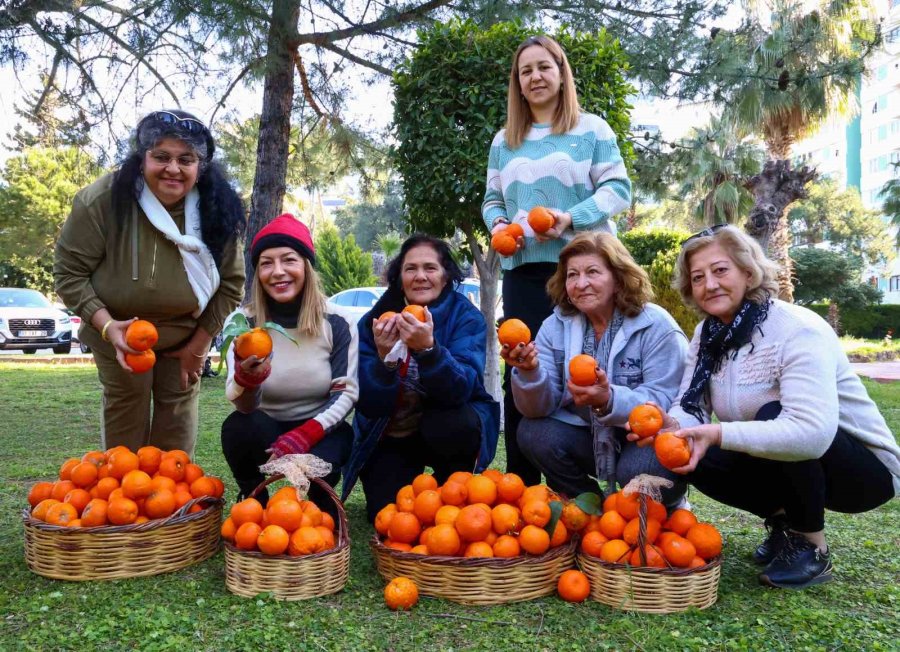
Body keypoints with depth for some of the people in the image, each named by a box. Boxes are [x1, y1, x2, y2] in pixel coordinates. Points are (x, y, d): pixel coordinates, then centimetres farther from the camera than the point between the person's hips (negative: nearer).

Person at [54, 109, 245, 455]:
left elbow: (230, 283, -8)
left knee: (178, 420, 10)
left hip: (188, 333, 2)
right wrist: (108, 327, -29)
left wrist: (198, 345, -7)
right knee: (126, 416, 6)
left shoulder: (218, 208, -18)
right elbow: (69, 273, -16)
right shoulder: (102, 200, -25)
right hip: (120, 332, -1)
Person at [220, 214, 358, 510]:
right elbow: (245, 407, -18)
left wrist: (305, 435, -28)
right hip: (267, 431, 1)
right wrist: (246, 378, -43)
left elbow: (347, 393, -10)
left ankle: (318, 509, 4)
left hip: (321, 430, -1)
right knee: (239, 428, -31)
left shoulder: (336, 325, -9)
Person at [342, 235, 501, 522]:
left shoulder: (466, 317, -14)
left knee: (452, 424, -33)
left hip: (447, 430, -1)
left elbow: (461, 389, -28)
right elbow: (369, 405, -14)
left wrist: (428, 348, -45)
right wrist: (384, 357, -33)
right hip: (389, 438, 1)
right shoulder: (374, 322, -10)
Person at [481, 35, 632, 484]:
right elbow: (493, 199, 21)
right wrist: (498, 224, -3)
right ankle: (521, 481, 11)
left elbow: (618, 189, -1)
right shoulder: (504, 140, 19)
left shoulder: (592, 129, 6)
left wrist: (572, 217, -17)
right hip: (523, 268, 4)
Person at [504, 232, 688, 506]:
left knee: (638, 470, -33)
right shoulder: (556, 325, -3)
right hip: (589, 439, 4)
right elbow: (540, 408, -9)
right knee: (534, 433, -20)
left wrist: (610, 400, -42)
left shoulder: (657, 326, -15)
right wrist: (530, 372, -32)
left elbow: (664, 403, -23)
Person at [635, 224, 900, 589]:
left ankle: (812, 547, -10)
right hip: (786, 463, 7)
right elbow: (692, 408, -10)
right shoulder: (708, 334, -3)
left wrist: (719, 434, -44)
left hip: (865, 467, -6)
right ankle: (782, 519, 11)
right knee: (692, 457, -13)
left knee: (772, 417, -33)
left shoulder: (797, 331, -27)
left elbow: (813, 433, -40)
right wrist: (672, 425, -33)